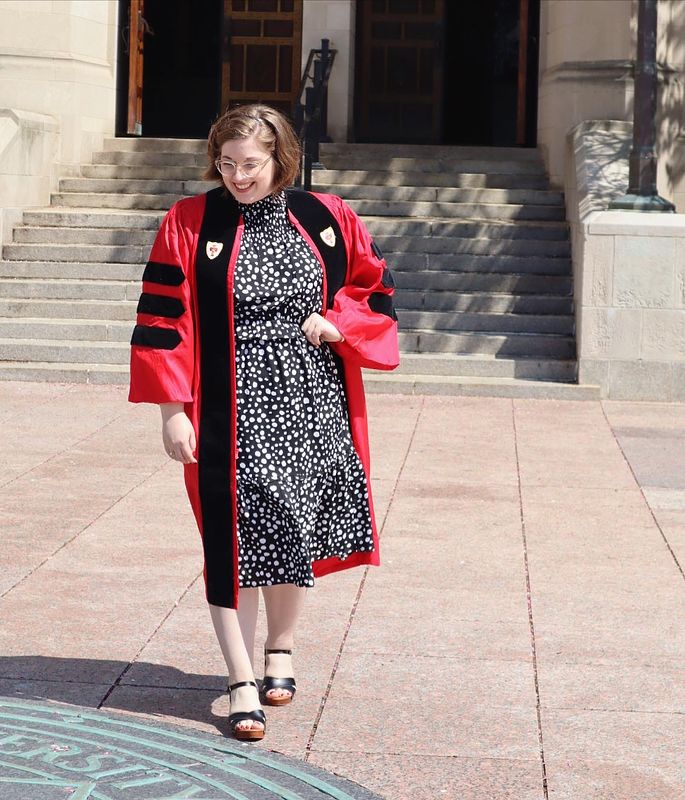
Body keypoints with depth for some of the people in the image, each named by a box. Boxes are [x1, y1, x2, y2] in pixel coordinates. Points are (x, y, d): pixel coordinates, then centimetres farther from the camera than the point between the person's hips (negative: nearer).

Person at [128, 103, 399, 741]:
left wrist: (336, 323, -7)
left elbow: (376, 286, 13)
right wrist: (172, 410, -9)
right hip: (233, 412, -2)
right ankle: (242, 683, 3)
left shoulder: (326, 218, 3)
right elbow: (163, 319, -4)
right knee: (236, 539, -4)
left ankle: (280, 649, 33)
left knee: (295, 533, 11)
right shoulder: (190, 223, -3)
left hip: (311, 405, 3)